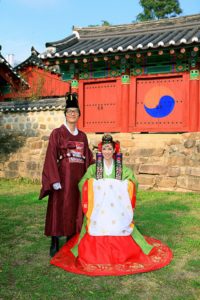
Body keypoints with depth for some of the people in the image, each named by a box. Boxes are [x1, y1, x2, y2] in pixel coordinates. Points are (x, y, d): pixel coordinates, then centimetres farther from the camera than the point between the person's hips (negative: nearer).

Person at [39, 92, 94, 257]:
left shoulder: (83, 136, 13)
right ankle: (55, 244, 11)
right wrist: (54, 180, -17)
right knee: (59, 209, 0)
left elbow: (88, 158, 14)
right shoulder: (57, 133, -1)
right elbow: (51, 157, -8)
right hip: (62, 177, -4)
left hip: (78, 178, 5)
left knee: (75, 209, 8)